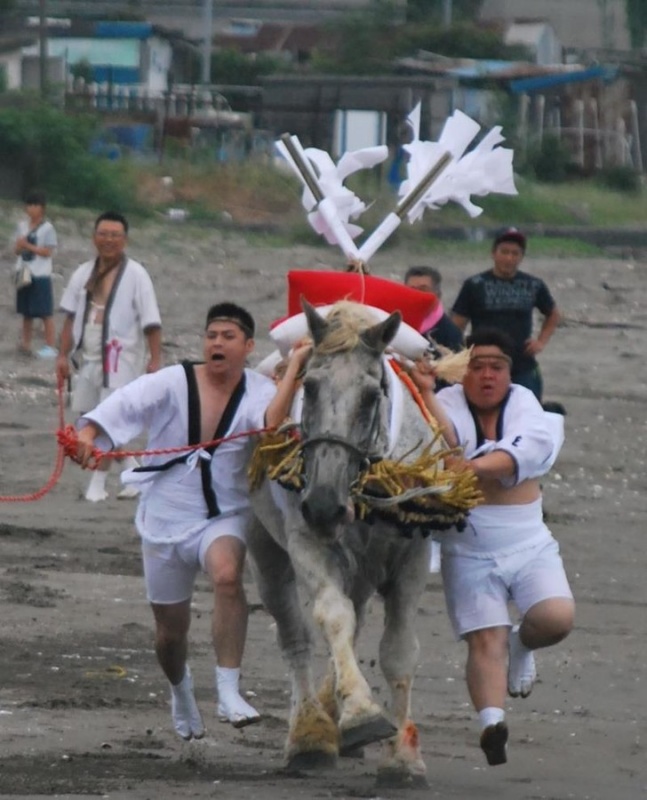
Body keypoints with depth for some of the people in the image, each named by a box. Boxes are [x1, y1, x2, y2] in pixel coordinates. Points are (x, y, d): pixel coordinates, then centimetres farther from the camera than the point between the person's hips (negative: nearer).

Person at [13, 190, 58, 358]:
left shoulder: (47, 228, -6)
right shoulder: (22, 226, 9)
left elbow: (48, 252, -10)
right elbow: (16, 250, 11)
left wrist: (28, 246, -15)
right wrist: (20, 246, -12)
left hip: (40, 276, -6)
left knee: (46, 313, -3)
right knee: (26, 312, 11)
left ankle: (51, 346, -1)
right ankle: (26, 344, 18)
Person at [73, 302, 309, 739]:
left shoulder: (258, 392, -7)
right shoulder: (174, 383, -6)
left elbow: (272, 420, -30)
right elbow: (125, 404, -20)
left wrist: (295, 368, -36)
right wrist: (88, 433, -38)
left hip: (226, 516, -2)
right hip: (166, 518, 2)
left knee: (227, 573, -36)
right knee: (171, 630, 12)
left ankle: (229, 692, -34)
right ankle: (181, 690, 49)